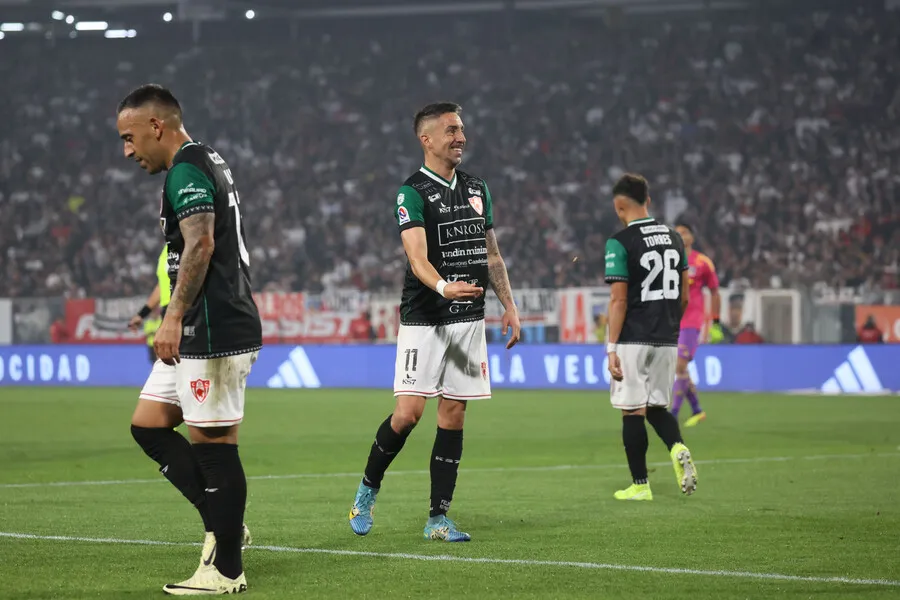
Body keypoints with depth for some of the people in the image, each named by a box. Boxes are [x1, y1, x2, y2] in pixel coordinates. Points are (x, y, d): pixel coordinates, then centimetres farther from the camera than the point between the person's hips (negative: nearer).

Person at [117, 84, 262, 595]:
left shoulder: (187, 167, -12)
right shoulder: (208, 161, 20)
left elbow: (200, 244, -23)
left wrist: (174, 318, -25)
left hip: (213, 333, -11)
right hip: (203, 333, 11)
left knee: (214, 444, -5)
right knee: (148, 424, 12)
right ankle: (226, 526, 13)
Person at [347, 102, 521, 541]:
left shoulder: (477, 189, 13)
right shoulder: (413, 192, -8)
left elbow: (491, 253, 20)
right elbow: (418, 257, -21)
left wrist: (509, 306, 13)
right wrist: (444, 287, -40)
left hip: (469, 319, 6)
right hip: (424, 320, -6)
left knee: (453, 415, 3)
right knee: (409, 412, -12)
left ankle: (439, 517, 6)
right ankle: (368, 489, 12)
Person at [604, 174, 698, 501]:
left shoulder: (620, 243, -10)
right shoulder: (674, 238, 9)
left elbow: (618, 300, -13)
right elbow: (684, 296, 12)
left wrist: (612, 348, -11)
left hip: (634, 339, -6)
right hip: (666, 340, 6)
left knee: (633, 411, 2)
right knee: (657, 406, 16)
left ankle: (640, 484, 5)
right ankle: (678, 448, -11)